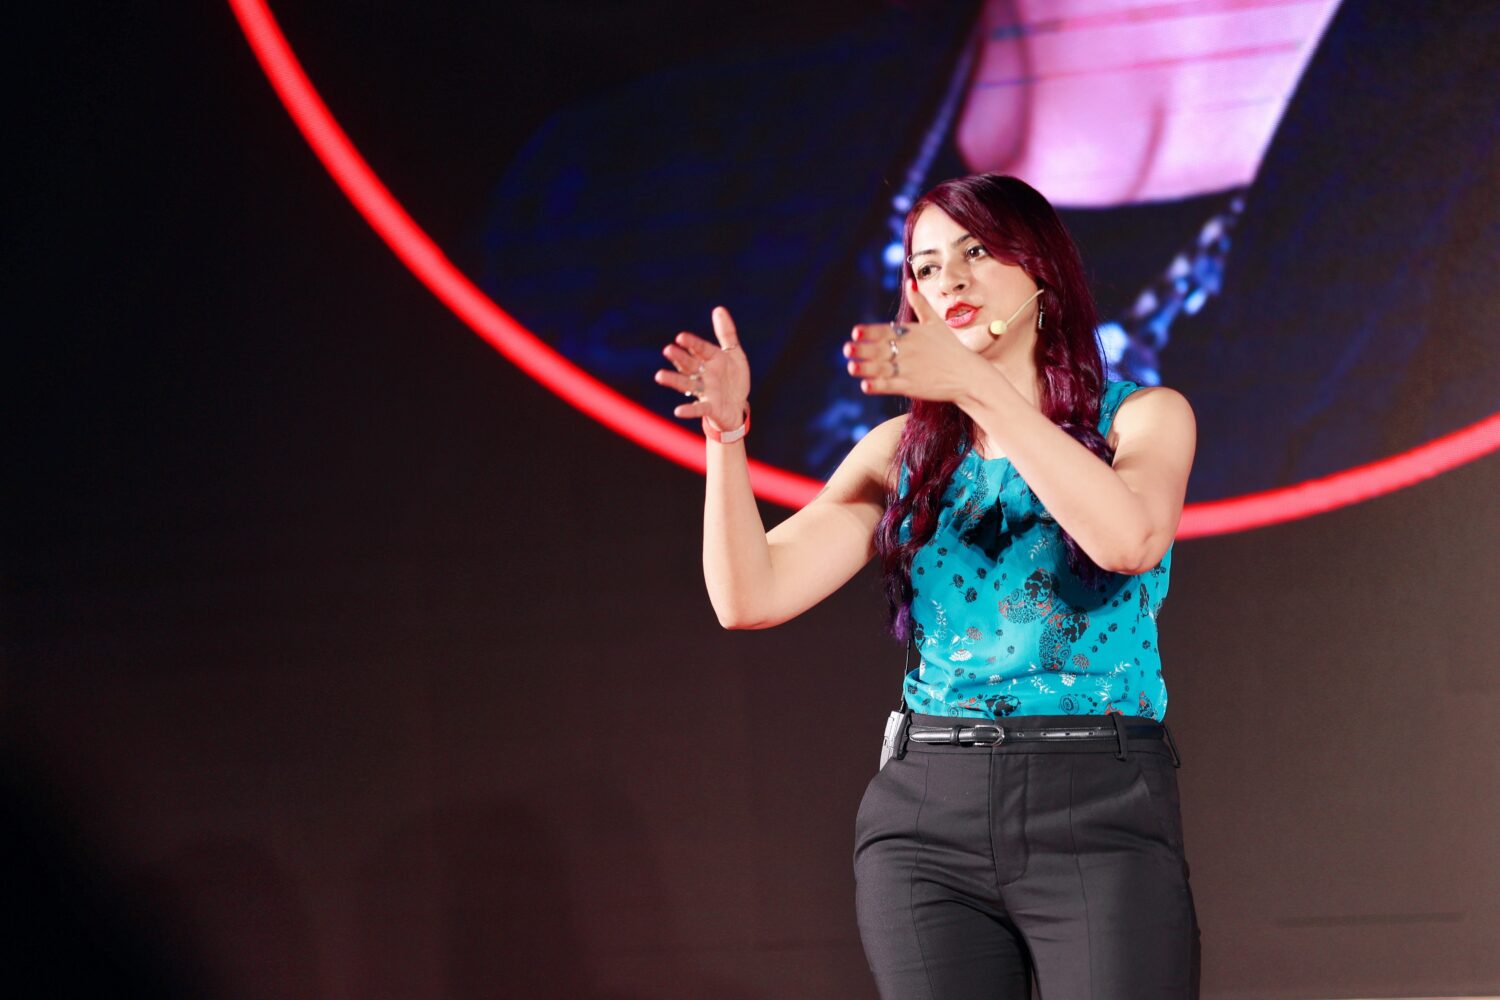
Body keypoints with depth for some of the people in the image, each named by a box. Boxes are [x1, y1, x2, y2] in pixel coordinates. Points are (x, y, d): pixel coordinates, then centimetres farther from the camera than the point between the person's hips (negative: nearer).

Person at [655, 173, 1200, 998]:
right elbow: (750, 597, 2)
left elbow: (1130, 540, -18)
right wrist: (726, 431, -12)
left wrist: (976, 384, -23)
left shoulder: (1143, 418, 6)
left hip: (1101, 814, -2)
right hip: (928, 814, 3)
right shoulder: (901, 453, 12)